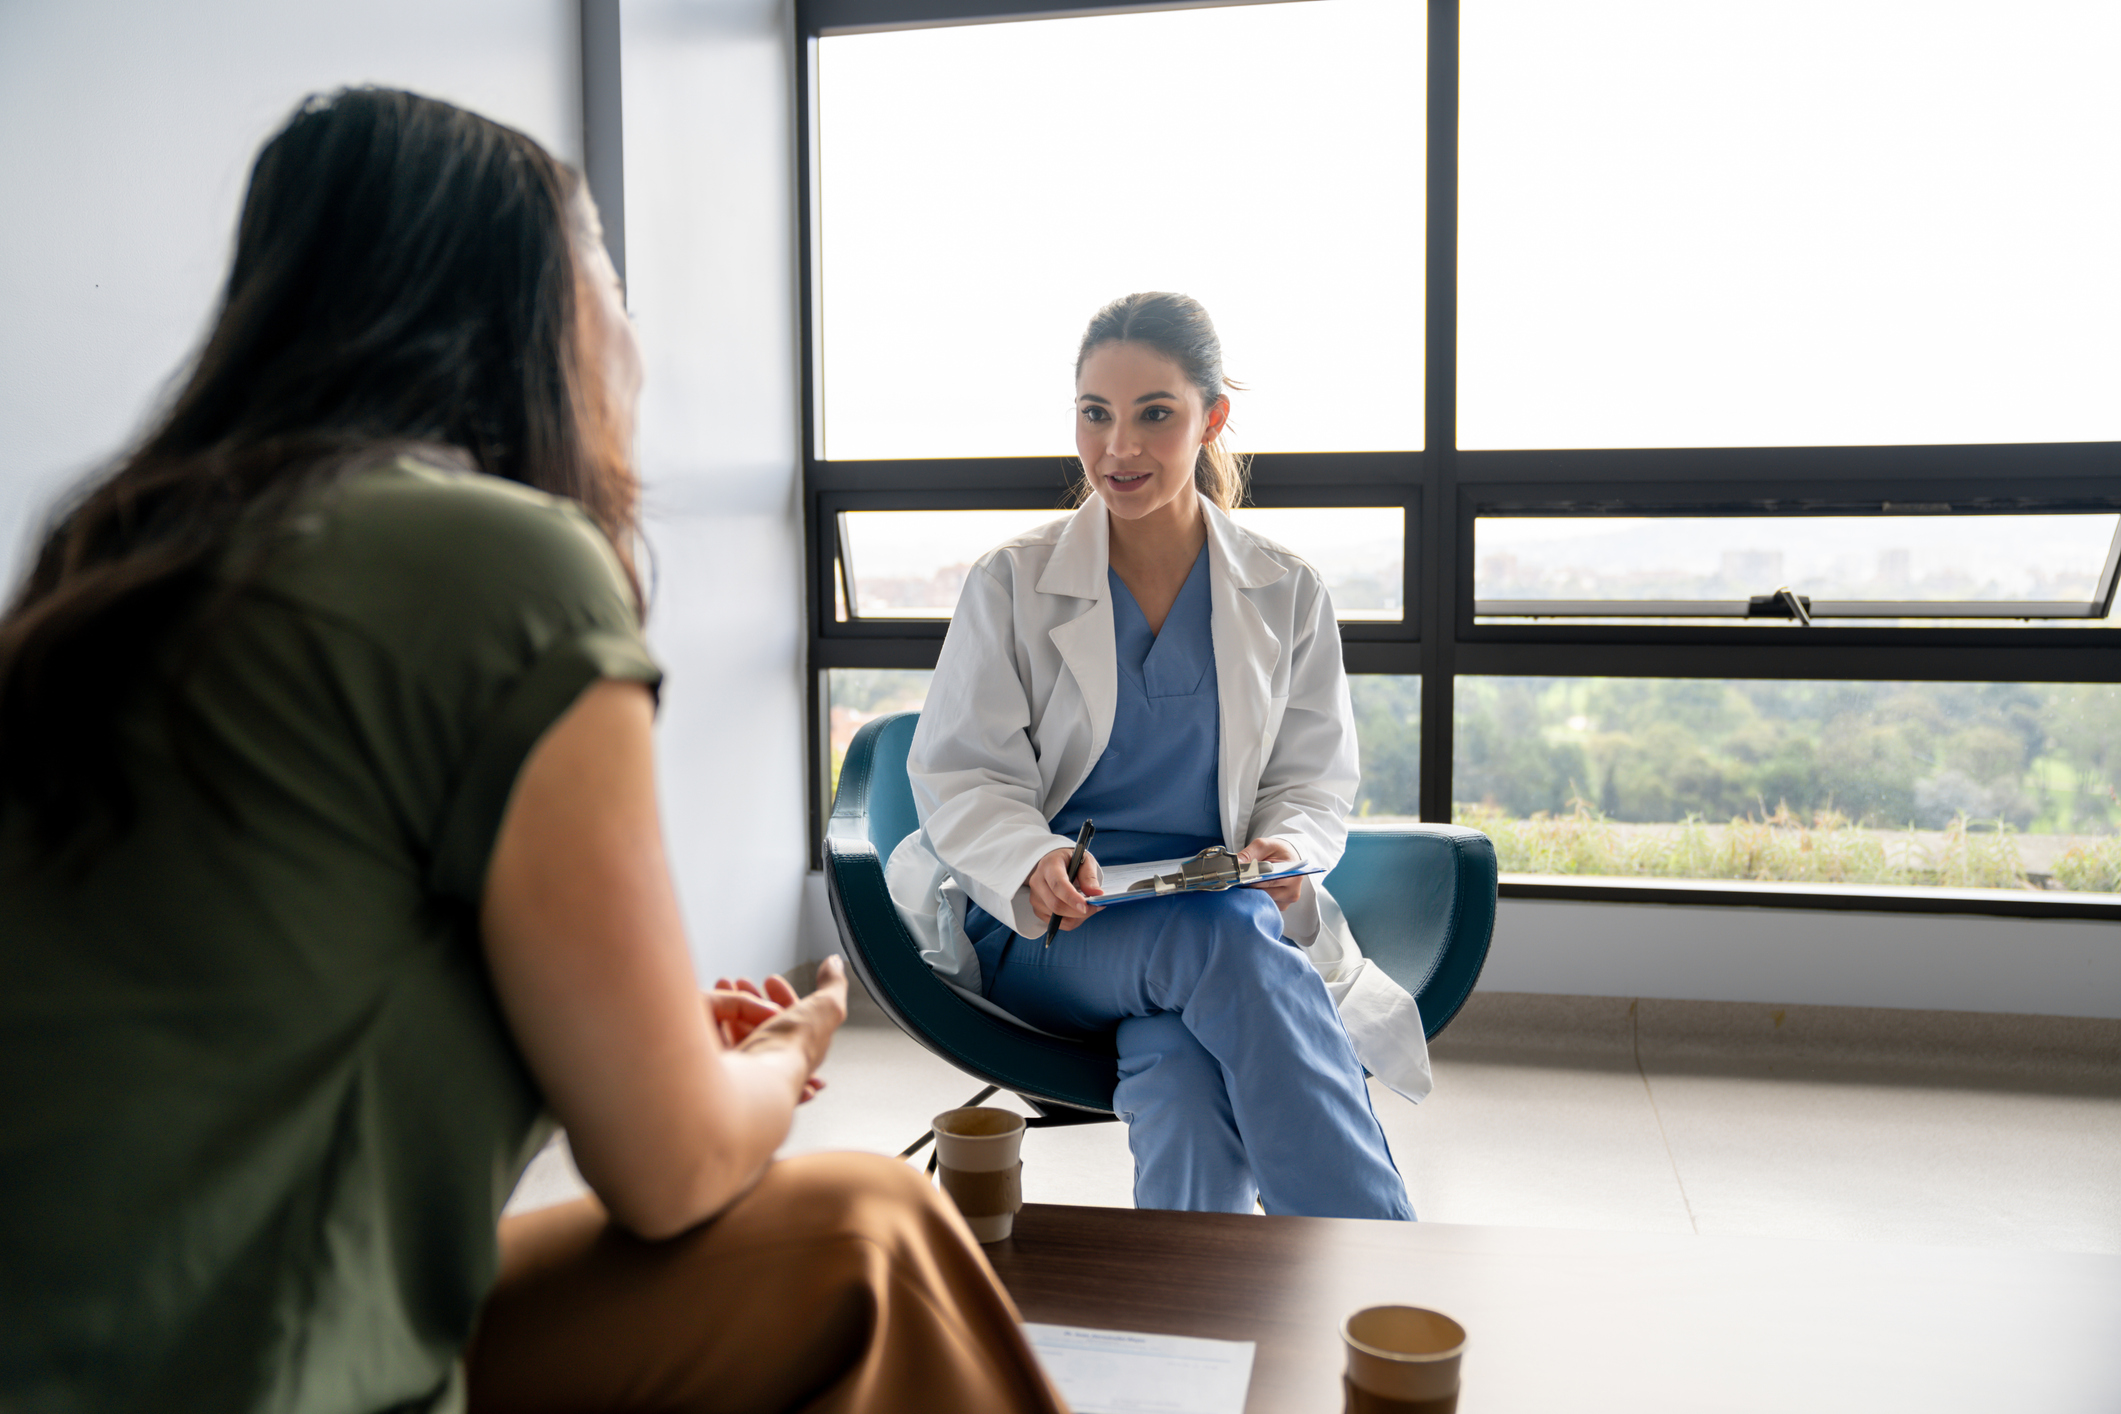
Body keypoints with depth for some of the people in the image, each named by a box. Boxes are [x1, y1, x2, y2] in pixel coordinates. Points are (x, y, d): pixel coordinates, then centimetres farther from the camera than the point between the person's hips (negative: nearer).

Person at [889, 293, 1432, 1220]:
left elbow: (1312, 783, 12)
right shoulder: (1010, 584, 4)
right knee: (1229, 940, -36)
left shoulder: (1286, 594, 10)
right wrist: (1032, 865, -22)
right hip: (1040, 933, -1)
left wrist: (1284, 848, -14)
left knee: (1183, 1080, -38)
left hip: (1225, 919, 2)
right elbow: (956, 777, 1)